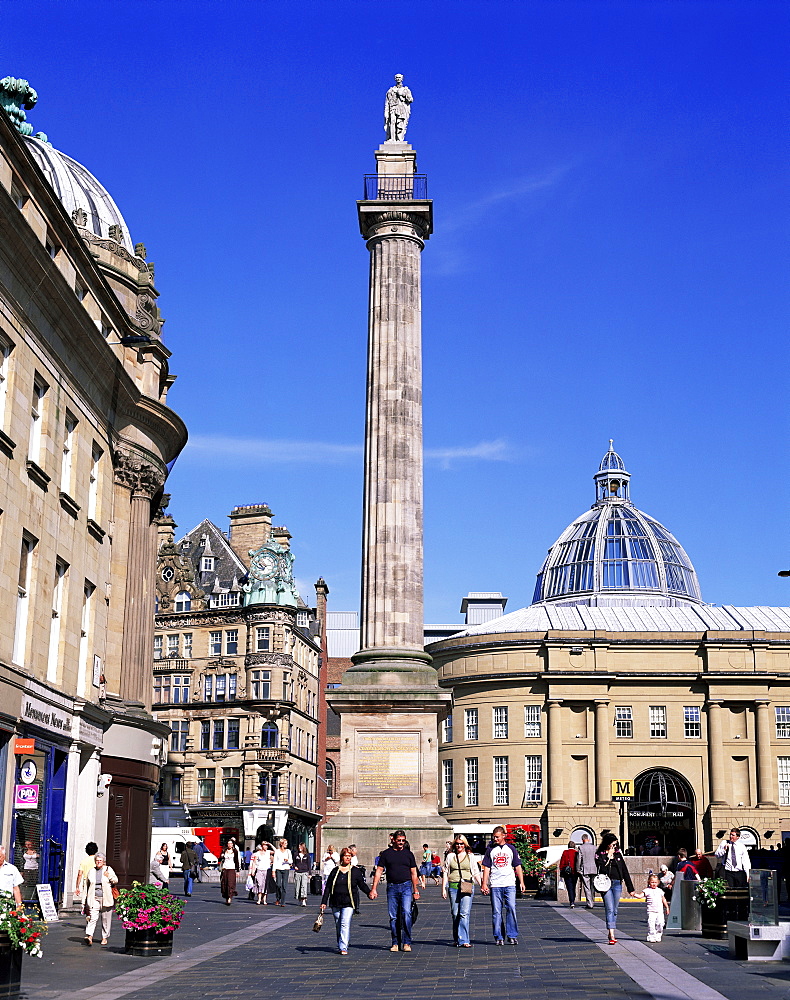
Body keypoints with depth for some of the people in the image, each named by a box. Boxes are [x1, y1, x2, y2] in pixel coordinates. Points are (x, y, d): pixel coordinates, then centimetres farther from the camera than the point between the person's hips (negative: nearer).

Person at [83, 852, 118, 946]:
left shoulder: (108, 869, 8)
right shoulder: (91, 871, 13)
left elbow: (116, 881, 7)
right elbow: (87, 884, 19)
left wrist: (109, 876, -11)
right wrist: (86, 897, 16)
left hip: (106, 898, 0)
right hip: (94, 898, 0)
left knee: (106, 919, 4)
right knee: (93, 917, -13)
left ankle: (104, 937, 15)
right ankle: (89, 936, -22)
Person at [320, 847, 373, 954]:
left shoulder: (356, 871, 3)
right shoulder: (335, 870, 8)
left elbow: (362, 884, 5)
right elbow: (328, 887, 10)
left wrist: (369, 893, -15)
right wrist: (324, 902, 6)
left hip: (349, 903, -3)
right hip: (336, 903, 3)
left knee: (345, 924, -14)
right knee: (338, 925, 9)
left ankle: (343, 948, -15)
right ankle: (340, 946, 24)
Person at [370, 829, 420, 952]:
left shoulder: (408, 854, 10)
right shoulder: (386, 854, 7)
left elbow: (413, 873, 14)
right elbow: (379, 871, 4)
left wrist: (415, 890, 11)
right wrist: (374, 889, -3)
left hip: (406, 887, -1)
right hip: (392, 887, 1)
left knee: (406, 913, -14)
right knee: (393, 917, 3)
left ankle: (407, 943, -7)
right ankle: (395, 943, 13)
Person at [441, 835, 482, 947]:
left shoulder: (471, 857, 10)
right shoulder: (450, 856, 13)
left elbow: (476, 873, 12)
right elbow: (445, 873, 14)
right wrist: (443, 889, 8)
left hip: (467, 887, -2)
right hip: (453, 887, 2)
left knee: (464, 913, -12)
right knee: (455, 914, 5)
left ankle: (463, 940, -14)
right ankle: (456, 940, 16)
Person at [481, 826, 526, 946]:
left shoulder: (511, 849, 10)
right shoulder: (490, 850, 9)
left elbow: (518, 866, 11)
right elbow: (486, 868, 8)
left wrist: (521, 882, 3)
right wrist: (484, 884, 0)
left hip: (510, 885, 0)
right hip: (495, 885, 0)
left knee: (511, 909, -7)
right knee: (496, 911, 0)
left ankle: (512, 936, 1)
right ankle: (498, 937, 6)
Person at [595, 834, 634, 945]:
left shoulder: (618, 854, 12)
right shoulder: (599, 855, 2)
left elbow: (625, 871, 13)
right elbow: (602, 869, -15)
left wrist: (630, 888, 12)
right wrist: (609, 857, -17)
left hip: (617, 884, 4)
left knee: (615, 910, 7)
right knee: (610, 909, -12)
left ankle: (611, 934, 17)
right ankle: (612, 936, -19)